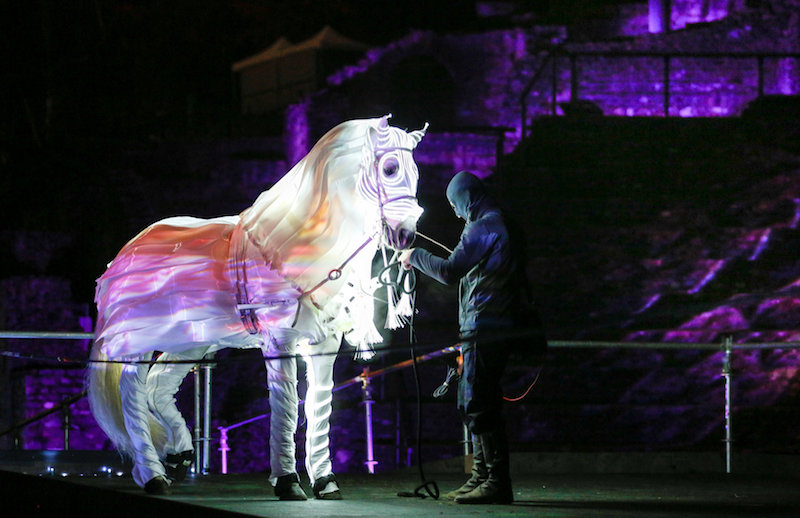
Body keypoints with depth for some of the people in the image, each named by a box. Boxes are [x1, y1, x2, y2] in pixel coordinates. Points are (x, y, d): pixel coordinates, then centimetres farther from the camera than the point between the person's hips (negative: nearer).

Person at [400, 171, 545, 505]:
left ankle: (497, 482, -14)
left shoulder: (483, 227, -13)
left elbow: (450, 271, -19)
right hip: (487, 328, 11)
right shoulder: (500, 224, 19)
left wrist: (415, 257, -6)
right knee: (471, 404, 15)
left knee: (478, 404, -12)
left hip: (485, 327, -11)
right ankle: (482, 477, 18)